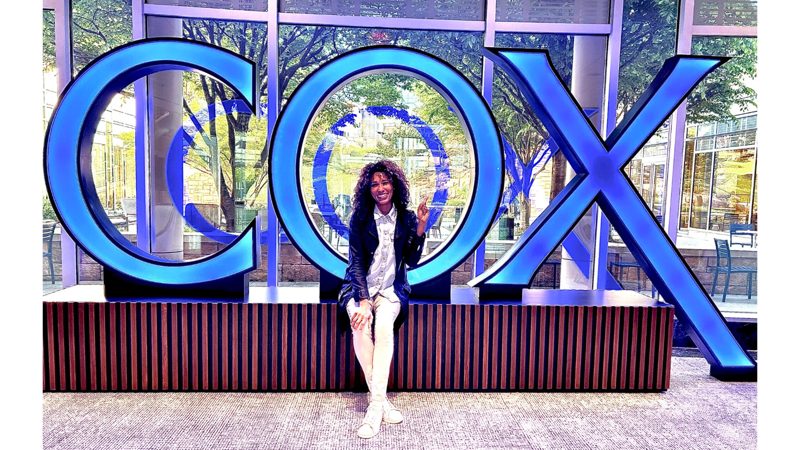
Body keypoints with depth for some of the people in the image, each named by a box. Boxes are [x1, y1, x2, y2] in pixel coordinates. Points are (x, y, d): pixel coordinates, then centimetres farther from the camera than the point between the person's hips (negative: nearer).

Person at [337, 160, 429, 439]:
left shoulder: (406, 218, 1)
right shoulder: (360, 217, -3)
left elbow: (412, 262, -2)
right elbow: (356, 262, -9)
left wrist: (420, 227, -14)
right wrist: (363, 301, -21)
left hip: (391, 289, 1)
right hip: (359, 287, 0)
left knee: (384, 327, -31)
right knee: (360, 328, -31)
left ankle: (375, 405, -29)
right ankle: (381, 401, -21)